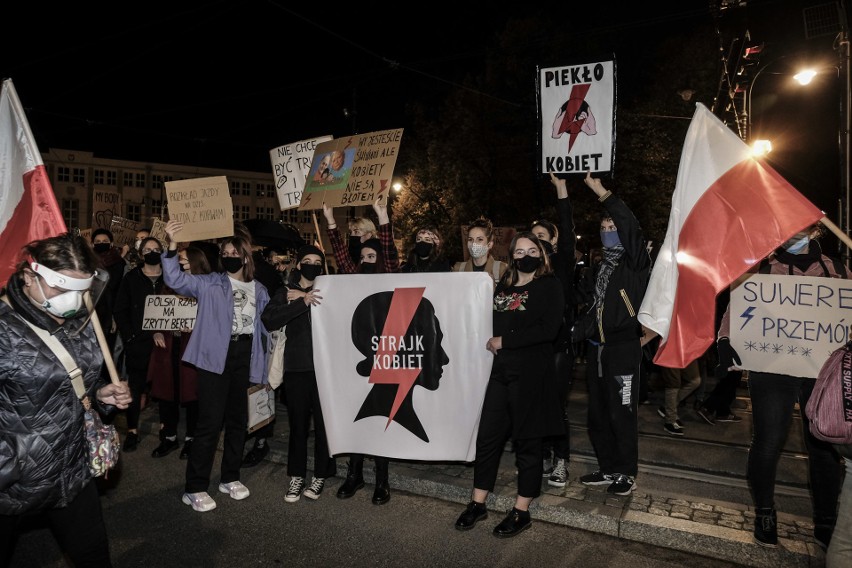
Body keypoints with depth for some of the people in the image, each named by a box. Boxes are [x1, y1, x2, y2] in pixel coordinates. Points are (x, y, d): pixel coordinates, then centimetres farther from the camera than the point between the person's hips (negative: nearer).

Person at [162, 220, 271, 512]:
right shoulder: (209, 283, 1)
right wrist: (172, 246, -24)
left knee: (238, 419, 13)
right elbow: (175, 280, -11)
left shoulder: (259, 291, 11)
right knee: (210, 422, -5)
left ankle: (230, 477, 30)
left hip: (245, 357, 4)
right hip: (216, 356, -4)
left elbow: (268, 326, 15)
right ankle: (194, 488, 8)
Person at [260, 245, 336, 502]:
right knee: (298, 423, 6)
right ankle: (296, 477, 21)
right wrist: (303, 302, -17)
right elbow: (268, 320, -10)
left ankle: (320, 476, 16)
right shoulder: (286, 293, 8)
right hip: (296, 367, 1)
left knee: (324, 422, 0)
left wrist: (304, 297, -10)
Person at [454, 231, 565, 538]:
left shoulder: (550, 285, -3)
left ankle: (521, 511, 19)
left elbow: (548, 329, -15)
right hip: (501, 369, 6)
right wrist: (490, 341, 1)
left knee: (526, 439, 5)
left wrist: (504, 340, -13)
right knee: (487, 435, 8)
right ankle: (477, 503, 22)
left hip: (532, 371, -5)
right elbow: (492, 322, 20)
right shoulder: (504, 285, 15)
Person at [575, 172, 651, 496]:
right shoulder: (604, 266, 16)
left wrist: (602, 193, -26)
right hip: (598, 348, 7)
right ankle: (608, 469, 25)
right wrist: (578, 329, 7)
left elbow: (631, 228, -24)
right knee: (598, 413, 12)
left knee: (622, 413, 0)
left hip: (624, 349, -7)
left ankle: (627, 474, 16)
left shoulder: (636, 263, -5)